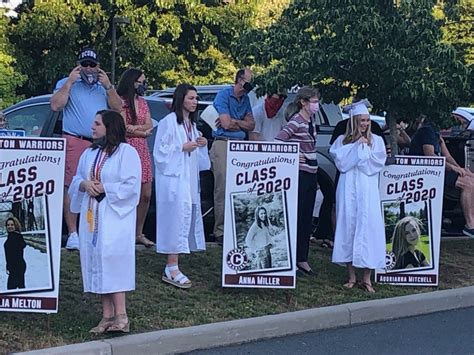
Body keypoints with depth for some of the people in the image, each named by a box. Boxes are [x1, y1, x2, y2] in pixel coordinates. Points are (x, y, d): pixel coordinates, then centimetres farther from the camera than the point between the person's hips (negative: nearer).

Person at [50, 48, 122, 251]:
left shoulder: (104, 87, 21)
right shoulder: (66, 84, 13)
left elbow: (117, 108, 8)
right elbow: (55, 105, -3)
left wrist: (108, 86, -2)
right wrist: (69, 83, -6)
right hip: (74, 142, -3)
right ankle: (72, 234, -10)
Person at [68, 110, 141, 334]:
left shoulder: (126, 152, -6)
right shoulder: (89, 153, 15)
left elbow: (131, 186, -12)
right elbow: (77, 180, 16)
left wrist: (104, 188, -16)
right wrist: (85, 185, -6)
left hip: (115, 216, -7)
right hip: (91, 215, 7)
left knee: (112, 260, -12)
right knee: (95, 261, 3)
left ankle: (120, 316, -9)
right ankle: (107, 315, 8)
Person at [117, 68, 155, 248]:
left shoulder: (143, 102, 18)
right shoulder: (121, 101, -4)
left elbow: (149, 126, 8)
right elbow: (123, 129, -11)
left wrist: (135, 128, -11)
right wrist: (144, 132, 0)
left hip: (142, 151, 7)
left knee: (146, 195, 5)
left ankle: (139, 233, 14)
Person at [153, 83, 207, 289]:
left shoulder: (191, 123, 17)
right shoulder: (168, 122, -10)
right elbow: (160, 151, -12)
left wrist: (200, 144, 6)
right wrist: (183, 147, -16)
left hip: (189, 177, 9)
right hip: (173, 177, -9)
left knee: (188, 216, 6)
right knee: (176, 218, -11)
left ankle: (172, 266, 12)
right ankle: (171, 269, -8)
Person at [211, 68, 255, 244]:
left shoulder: (245, 99, 17)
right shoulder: (223, 95, -4)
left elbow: (251, 125, 10)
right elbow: (226, 124, -12)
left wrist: (233, 121, -6)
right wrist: (242, 123, 5)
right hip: (223, 144, -6)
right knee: (222, 189, -8)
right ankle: (220, 231, -5)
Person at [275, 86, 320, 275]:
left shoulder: (311, 122, 13)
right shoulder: (296, 122, -13)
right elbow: (277, 141, -23)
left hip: (311, 174, 8)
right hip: (299, 174, -8)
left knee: (307, 219, 11)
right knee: (297, 217, -4)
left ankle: (302, 259, 19)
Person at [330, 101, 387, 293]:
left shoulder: (376, 140, 12)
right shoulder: (342, 140, 11)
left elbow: (378, 163, -1)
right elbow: (341, 163, -5)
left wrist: (364, 147, -3)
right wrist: (357, 146, -4)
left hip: (368, 189, 0)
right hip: (348, 188, 0)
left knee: (369, 227, -7)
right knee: (348, 226, -1)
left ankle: (366, 278, -3)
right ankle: (351, 277, 6)